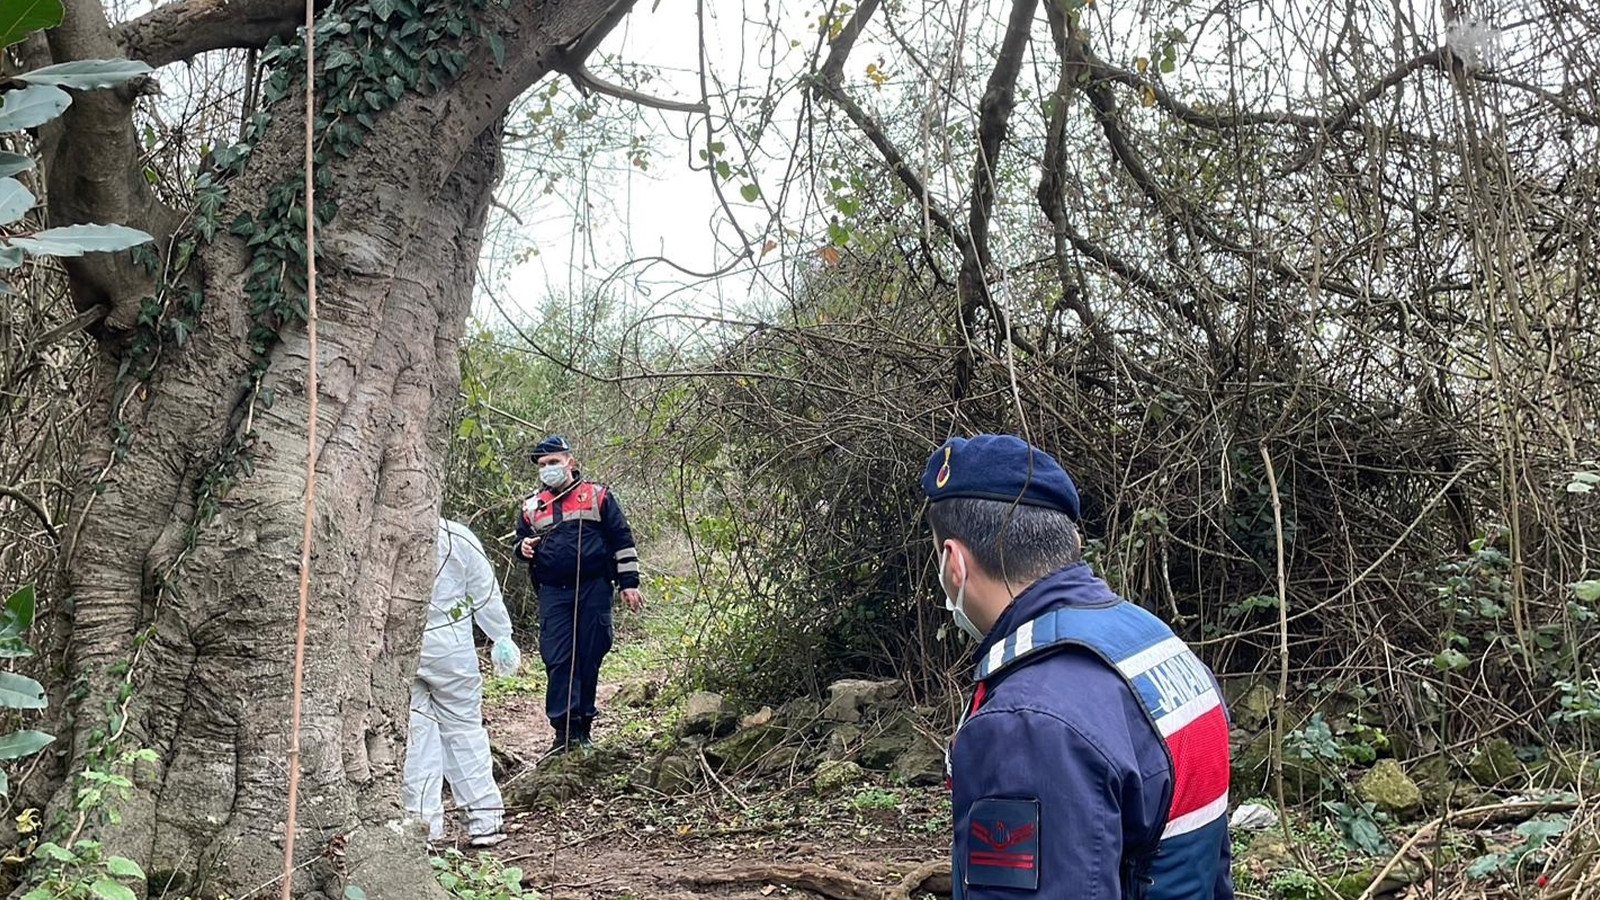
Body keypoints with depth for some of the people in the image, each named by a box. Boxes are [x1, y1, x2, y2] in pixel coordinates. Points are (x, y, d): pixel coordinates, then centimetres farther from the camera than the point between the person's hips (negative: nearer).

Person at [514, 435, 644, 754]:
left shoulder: (598, 496, 5)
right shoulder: (532, 506, 14)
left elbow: (622, 540, 5)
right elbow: (519, 539, 25)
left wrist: (628, 582, -1)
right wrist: (523, 547, 0)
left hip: (593, 590, -2)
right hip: (553, 594, 2)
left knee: (590, 657, 2)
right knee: (557, 660, -6)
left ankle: (584, 725, 13)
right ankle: (564, 729, -4)